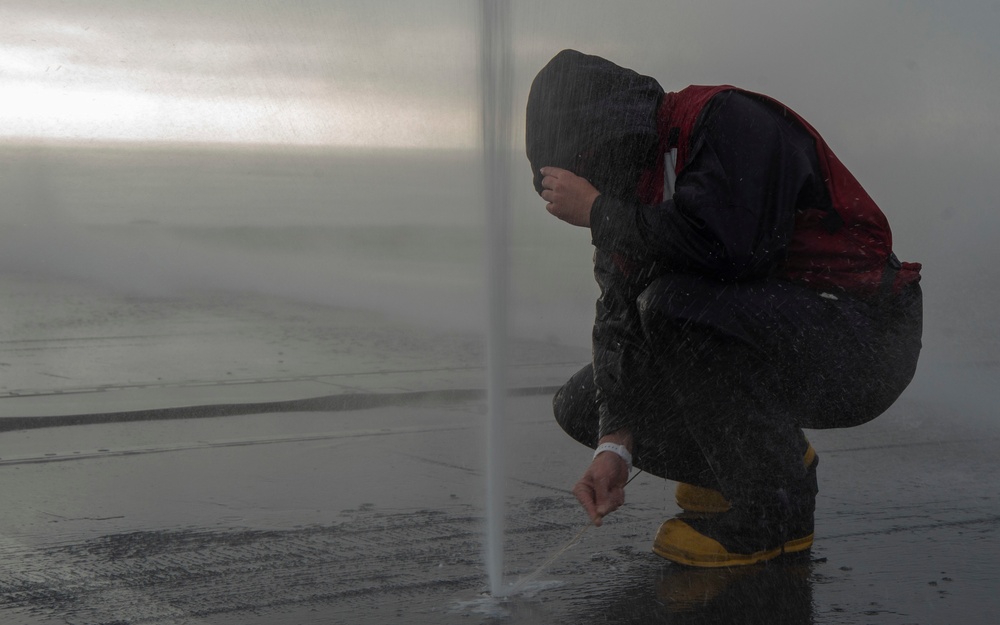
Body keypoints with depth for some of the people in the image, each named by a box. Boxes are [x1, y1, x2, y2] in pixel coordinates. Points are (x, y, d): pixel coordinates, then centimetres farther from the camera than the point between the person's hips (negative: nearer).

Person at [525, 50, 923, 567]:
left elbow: (718, 244, -36)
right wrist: (614, 446, -14)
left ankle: (775, 507, -17)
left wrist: (598, 211, -21)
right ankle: (767, 456, 13)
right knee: (582, 406, 4)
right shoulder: (638, 181, 7)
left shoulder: (730, 121, -19)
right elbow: (620, 317, -1)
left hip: (862, 344, -9)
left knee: (675, 302, -33)